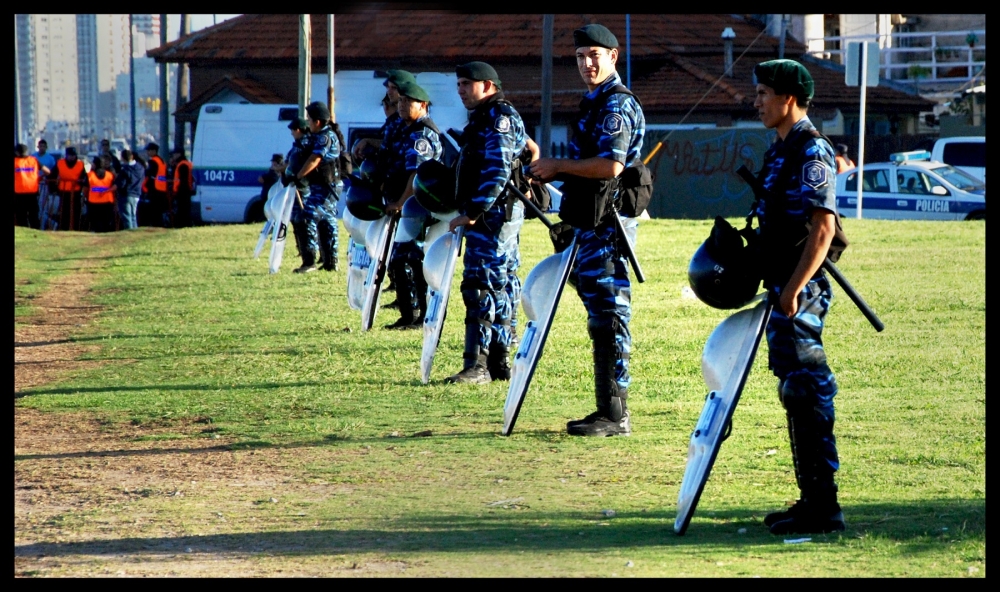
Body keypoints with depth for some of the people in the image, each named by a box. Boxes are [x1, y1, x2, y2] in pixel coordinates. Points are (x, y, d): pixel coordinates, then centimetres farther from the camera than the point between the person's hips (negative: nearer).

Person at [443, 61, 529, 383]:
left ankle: (477, 365, -17)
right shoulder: (482, 118, 21)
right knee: (498, 287, 12)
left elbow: (497, 172, -21)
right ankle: (499, 362, 16)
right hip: (489, 214, 11)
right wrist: (470, 213, 20)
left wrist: (472, 213, -22)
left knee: (481, 286, -14)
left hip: (494, 212, -11)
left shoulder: (499, 118, -11)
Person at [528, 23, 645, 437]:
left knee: (608, 316, -10)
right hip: (592, 221, 11)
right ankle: (608, 409, 16)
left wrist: (559, 166, -15)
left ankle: (615, 415, -10)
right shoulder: (597, 102, 20)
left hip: (606, 224, -11)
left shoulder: (616, 104, -12)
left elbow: (611, 165, -24)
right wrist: (552, 172, 14)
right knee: (601, 315, 12)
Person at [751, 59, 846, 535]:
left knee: (806, 393, -9)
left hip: (801, 291, -10)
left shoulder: (812, 153, -14)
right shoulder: (781, 150, 15)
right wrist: (774, 285, 21)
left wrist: (793, 289, -24)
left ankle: (822, 508, -6)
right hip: (782, 288, 10)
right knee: (797, 393, 12)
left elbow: (823, 227, -21)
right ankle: (812, 497, 18)